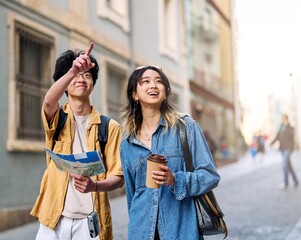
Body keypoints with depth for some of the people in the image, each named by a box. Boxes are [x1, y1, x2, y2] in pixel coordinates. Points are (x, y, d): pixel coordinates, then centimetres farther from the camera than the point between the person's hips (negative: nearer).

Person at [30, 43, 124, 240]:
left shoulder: (110, 127, 3)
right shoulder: (57, 120, 5)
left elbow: (119, 177, -1)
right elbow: (49, 101, -19)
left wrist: (95, 185, -22)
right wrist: (72, 71, -35)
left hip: (90, 221, 0)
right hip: (54, 220, 1)